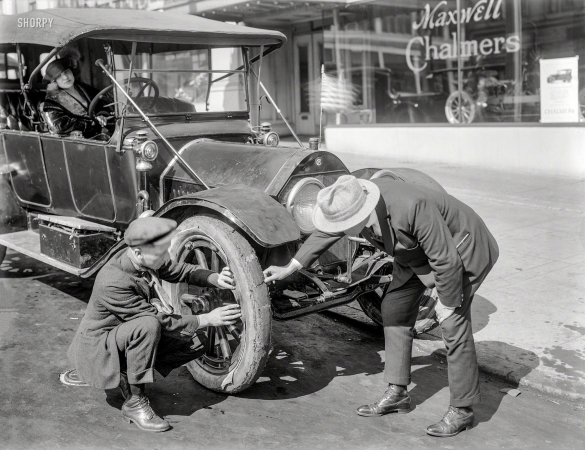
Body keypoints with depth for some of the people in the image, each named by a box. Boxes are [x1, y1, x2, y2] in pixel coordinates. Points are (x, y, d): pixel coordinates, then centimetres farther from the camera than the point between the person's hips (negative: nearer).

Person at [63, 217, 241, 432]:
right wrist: (206, 319, -25)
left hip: (132, 334, 9)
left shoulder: (146, 260, -11)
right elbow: (161, 322, -29)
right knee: (148, 325, -38)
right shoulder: (113, 283, -33)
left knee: (196, 343, -2)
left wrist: (216, 279, -15)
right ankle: (134, 402, -22)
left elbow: (181, 271, 3)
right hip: (98, 347, -9)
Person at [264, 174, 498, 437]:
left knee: (453, 323, -12)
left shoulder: (413, 207, -42)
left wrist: (446, 304, -20)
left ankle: (462, 410, 2)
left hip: (460, 248, -8)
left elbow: (447, 260, -32)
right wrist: (290, 268, -1)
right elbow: (324, 234, -1)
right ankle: (397, 393, 17)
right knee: (394, 310, 6)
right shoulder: (353, 202, -21)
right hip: (415, 253, 8)